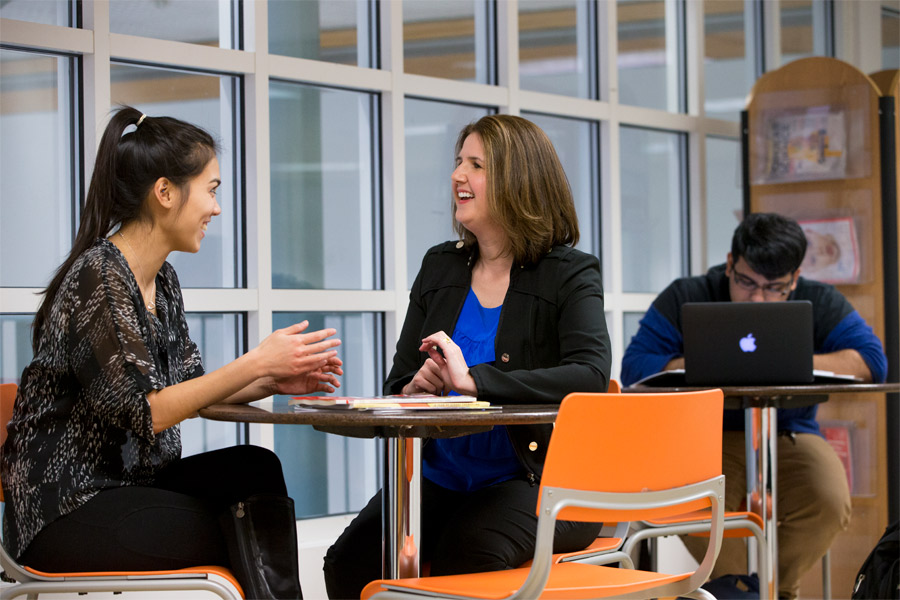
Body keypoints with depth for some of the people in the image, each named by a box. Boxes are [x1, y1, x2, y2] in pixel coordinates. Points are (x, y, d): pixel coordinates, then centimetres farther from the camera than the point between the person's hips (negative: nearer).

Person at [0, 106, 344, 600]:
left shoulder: (161, 281, 12)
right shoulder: (98, 278, -17)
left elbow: (187, 391, 13)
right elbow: (142, 414, -21)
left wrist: (273, 382, -3)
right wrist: (255, 364, -20)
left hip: (129, 485, 8)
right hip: (67, 511, -8)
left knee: (254, 468, -15)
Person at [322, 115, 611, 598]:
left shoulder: (569, 275, -2)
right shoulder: (439, 267, 15)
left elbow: (591, 376, -21)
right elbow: (397, 383, 17)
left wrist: (474, 380, -29)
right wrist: (415, 390, -9)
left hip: (533, 480, -5)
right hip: (438, 477, 5)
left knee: (464, 559, -35)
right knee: (351, 559, -23)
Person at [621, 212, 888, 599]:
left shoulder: (820, 303, 3)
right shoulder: (684, 299, 0)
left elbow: (872, 362, -10)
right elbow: (634, 366, -7)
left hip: (789, 437, 1)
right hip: (708, 437, -1)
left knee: (829, 503, -28)